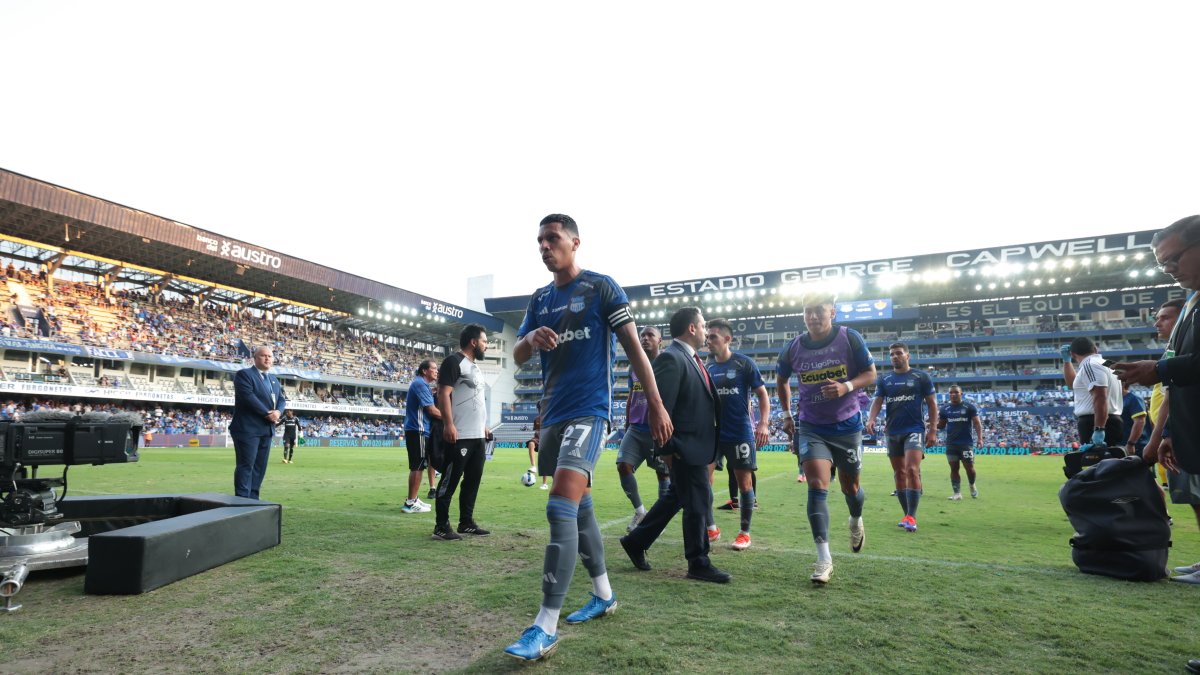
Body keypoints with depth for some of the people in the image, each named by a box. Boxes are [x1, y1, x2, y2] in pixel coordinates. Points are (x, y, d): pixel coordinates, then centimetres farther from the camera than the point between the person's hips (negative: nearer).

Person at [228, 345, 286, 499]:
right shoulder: (244, 374, -4)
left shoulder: (274, 380, 20)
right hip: (247, 428, -8)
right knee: (246, 465, -8)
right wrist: (267, 414, -17)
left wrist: (278, 411, -8)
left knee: (260, 466, 8)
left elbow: (282, 399, 15)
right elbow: (248, 397, -17)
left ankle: (253, 499, 13)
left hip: (266, 429, 8)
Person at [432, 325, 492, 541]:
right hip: (460, 435, -10)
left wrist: (483, 425, 24)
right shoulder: (454, 361, -8)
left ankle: (466, 523, 23)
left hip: (477, 435, 10)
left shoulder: (475, 367, 21)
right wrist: (448, 424, -24)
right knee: (450, 480, -3)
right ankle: (441, 526, 4)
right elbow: (443, 394, -17)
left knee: (473, 479, 13)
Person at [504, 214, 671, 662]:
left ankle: (545, 628, -14)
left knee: (561, 508, -17)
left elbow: (633, 347, -5)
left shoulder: (601, 288, -3)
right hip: (554, 413, 7)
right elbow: (517, 357, 11)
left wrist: (656, 404, -9)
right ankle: (604, 595, 31)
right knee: (579, 506, 14)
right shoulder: (540, 299, 14)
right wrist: (531, 340, -13)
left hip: (588, 411, -7)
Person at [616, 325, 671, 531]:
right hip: (635, 429, 5)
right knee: (623, 466, -8)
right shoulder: (634, 367, 12)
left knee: (663, 473, 5)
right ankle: (639, 510, 11)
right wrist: (627, 425, 19)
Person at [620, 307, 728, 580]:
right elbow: (660, 407, -22)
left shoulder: (690, 358, 15)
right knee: (698, 502, 1)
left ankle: (636, 542, 31)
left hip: (696, 446, 10)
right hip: (684, 448, -10)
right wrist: (667, 449, -20)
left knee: (676, 498, 19)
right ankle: (699, 564, 16)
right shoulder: (671, 358, -17)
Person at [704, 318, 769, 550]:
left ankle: (745, 533, 17)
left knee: (744, 482, 3)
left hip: (740, 433, -4)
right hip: (712, 432, 4)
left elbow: (762, 394, -4)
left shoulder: (744, 363, -6)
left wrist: (763, 423, -16)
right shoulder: (707, 367, 8)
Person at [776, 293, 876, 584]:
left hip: (847, 425, 0)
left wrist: (847, 386, -23)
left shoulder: (850, 339, -10)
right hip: (811, 427, 1)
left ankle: (856, 522, 50)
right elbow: (781, 380, 14)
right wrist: (787, 413, 8)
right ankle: (824, 559, -11)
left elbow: (870, 373, -4)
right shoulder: (793, 348, -3)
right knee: (817, 486, -14)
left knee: (850, 486, 15)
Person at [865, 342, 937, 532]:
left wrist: (933, 430, -5)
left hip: (915, 430, -4)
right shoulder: (884, 379, 10)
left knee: (912, 470, -17)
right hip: (893, 432, 4)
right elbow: (877, 401, 2)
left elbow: (932, 404, 2)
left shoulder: (921, 377, 1)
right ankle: (907, 515, 17)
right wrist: (871, 419, -17)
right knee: (899, 473, 8)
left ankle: (911, 516, -12)